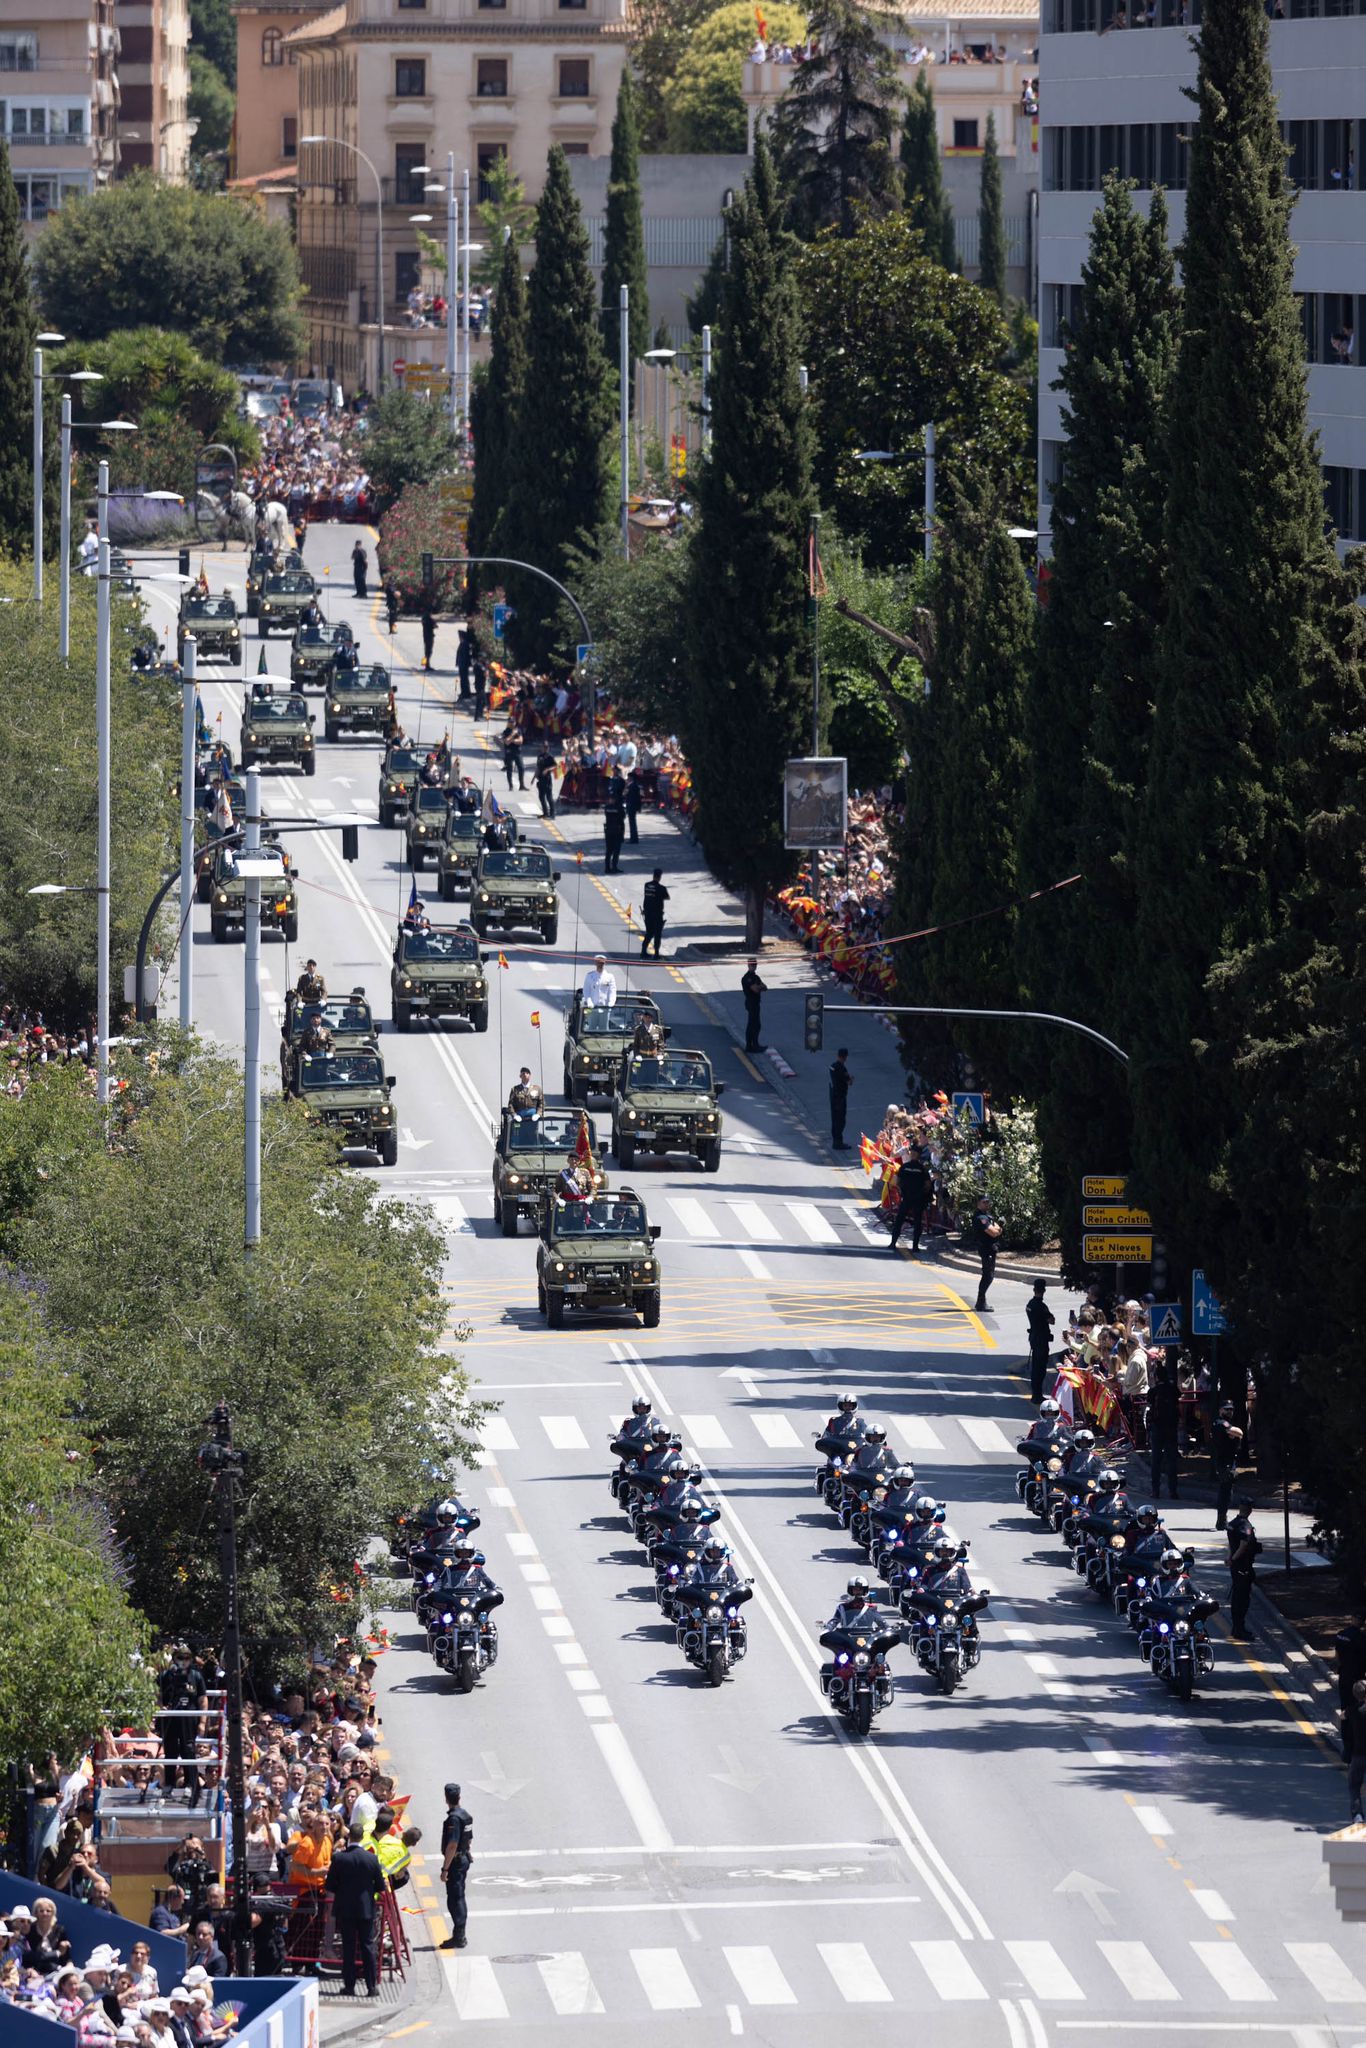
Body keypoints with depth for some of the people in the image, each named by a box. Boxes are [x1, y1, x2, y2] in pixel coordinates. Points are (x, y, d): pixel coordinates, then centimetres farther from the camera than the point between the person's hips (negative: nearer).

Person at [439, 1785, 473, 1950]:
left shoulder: (454, 1818, -20)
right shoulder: (466, 1816, 9)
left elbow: (452, 1845, -24)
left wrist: (445, 1869, -22)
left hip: (455, 1862, -9)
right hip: (465, 1859, 9)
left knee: (454, 1900, -5)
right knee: (459, 1898, 16)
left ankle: (458, 1937, -5)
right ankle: (460, 1935, 22)